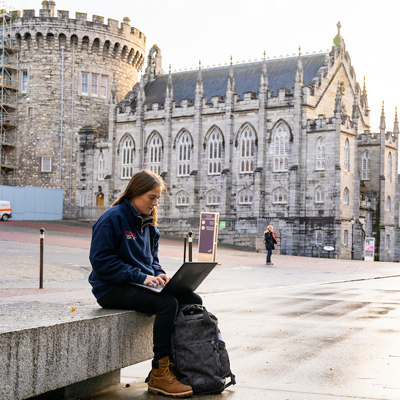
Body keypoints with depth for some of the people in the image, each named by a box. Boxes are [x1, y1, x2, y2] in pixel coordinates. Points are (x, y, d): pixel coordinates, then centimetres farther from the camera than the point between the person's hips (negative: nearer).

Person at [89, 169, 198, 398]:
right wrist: (141, 276, -21)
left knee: (194, 301, -9)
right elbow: (101, 261, -17)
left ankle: (178, 363, -6)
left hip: (141, 285, 8)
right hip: (112, 290, -8)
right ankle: (159, 374, -22)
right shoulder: (113, 218, -11)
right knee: (168, 302, -30)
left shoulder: (149, 224, 14)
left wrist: (159, 274, -2)